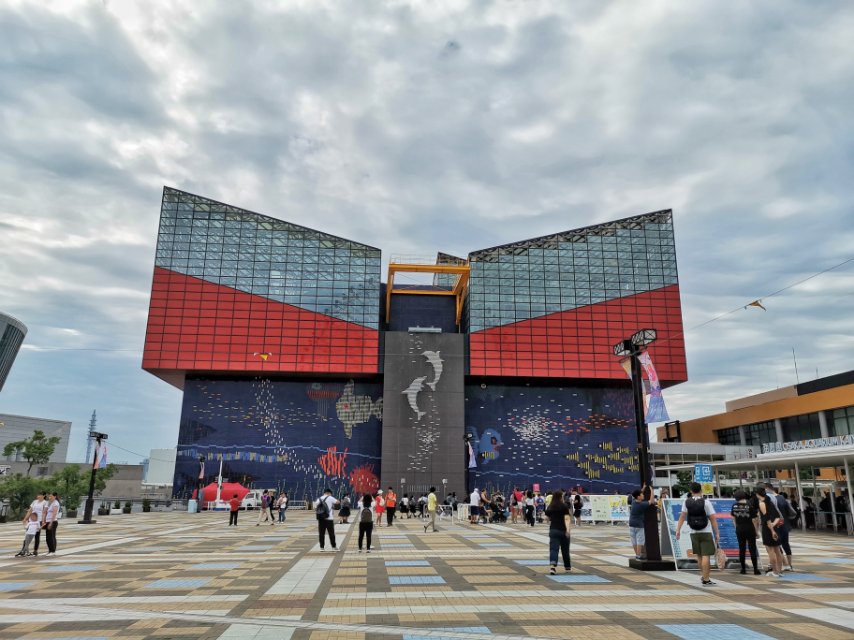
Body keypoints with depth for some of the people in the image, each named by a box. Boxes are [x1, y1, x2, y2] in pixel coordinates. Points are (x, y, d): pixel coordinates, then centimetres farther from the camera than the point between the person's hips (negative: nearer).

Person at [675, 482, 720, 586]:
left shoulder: (687, 502, 0)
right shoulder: (706, 502, -9)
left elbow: (682, 516, -3)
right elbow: (713, 519, -10)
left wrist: (678, 530, -1)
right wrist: (717, 533, -5)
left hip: (694, 533, 4)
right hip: (706, 532, -3)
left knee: (699, 555, 17)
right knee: (706, 555, -3)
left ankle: (704, 576, 30)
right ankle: (705, 579, -4)